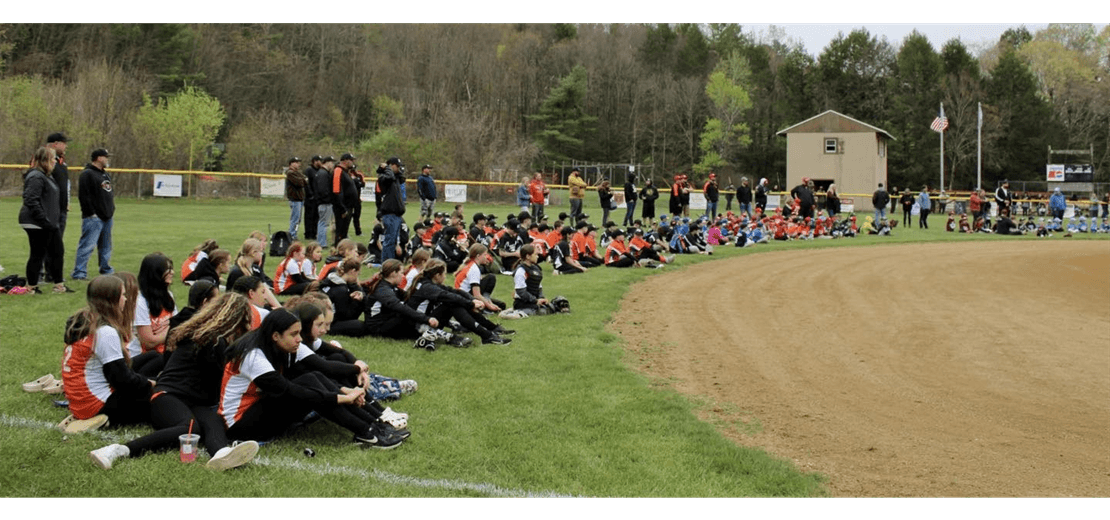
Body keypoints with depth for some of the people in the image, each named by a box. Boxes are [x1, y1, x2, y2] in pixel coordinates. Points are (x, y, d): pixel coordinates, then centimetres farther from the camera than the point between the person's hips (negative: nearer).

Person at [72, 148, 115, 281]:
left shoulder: (106, 175, 19)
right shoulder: (87, 174, -11)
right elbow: (83, 196, -16)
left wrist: (112, 209, 18)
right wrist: (91, 213, -18)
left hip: (107, 217, 9)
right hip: (94, 218, -9)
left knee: (106, 246, 16)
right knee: (87, 245, -11)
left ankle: (106, 270, 25)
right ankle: (79, 273, -10)